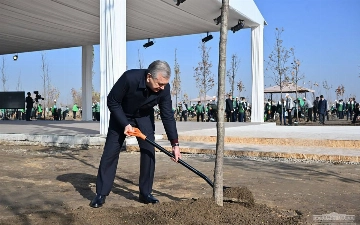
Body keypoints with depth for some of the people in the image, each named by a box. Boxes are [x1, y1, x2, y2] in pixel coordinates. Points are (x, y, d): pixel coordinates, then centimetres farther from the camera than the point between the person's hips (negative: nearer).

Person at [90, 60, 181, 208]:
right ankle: (101, 194, 2)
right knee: (110, 152, -5)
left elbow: (168, 116, -17)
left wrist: (175, 144, -19)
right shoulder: (130, 78, -37)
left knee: (149, 152, -7)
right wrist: (125, 124, -29)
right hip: (121, 116, -3)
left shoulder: (164, 88, -26)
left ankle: (145, 193, 5)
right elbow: (112, 102, -23)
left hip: (144, 117, 3)